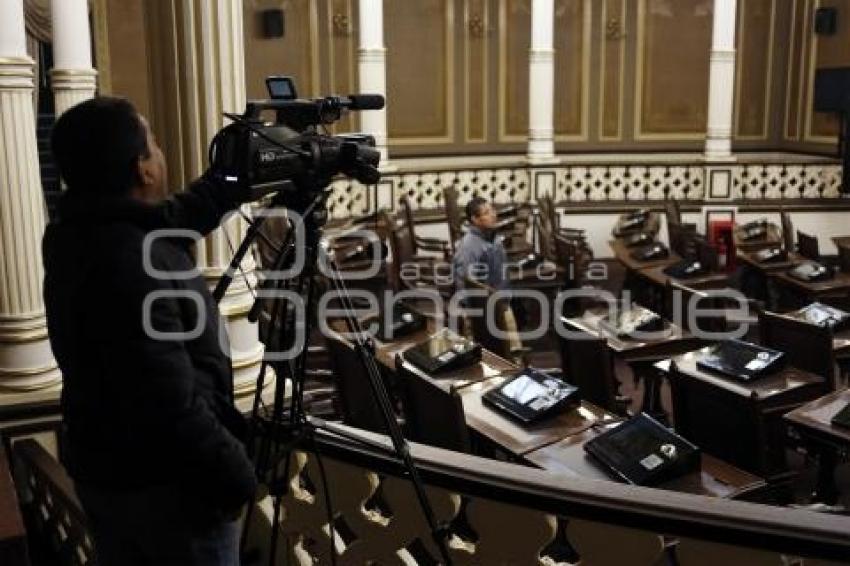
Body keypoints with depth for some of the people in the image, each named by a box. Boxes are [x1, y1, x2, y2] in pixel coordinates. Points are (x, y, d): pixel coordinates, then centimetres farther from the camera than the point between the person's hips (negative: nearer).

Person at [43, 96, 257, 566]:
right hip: (162, 483, -9)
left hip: (98, 471, 9)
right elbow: (169, 401, -31)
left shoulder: (74, 236, -1)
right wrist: (234, 476, -20)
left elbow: (176, 218, 17)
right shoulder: (134, 263, -30)